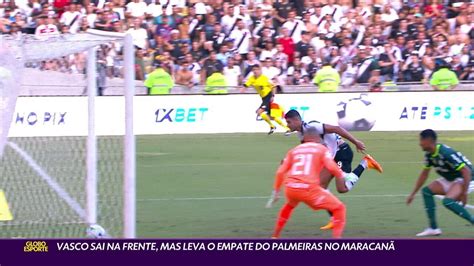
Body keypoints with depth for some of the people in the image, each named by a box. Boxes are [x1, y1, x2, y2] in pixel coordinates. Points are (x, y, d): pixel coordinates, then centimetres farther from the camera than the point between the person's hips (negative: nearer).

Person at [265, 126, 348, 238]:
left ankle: (275, 237, 44)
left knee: (289, 205, 41)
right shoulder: (322, 149, 11)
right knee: (339, 208, 11)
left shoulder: (294, 150, 23)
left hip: (290, 188, 5)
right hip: (309, 188, -5)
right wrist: (342, 176, 13)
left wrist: (276, 192, 27)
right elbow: (331, 167, -6)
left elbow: (280, 172, 18)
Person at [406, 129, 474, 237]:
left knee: (447, 201, -30)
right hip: (450, 179, 9)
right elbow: (424, 174, 13)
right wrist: (413, 194, 13)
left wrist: (463, 193, -30)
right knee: (426, 191, -1)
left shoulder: (446, 153, -30)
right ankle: (433, 228, 2)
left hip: (465, 180, -9)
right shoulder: (429, 154, -2)